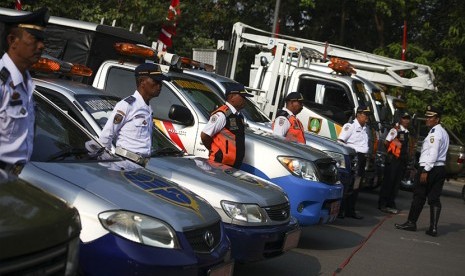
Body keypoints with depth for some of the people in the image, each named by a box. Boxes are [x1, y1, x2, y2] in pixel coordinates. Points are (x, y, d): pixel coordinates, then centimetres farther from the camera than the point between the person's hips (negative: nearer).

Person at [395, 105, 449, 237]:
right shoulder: (443, 132, 17)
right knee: (434, 198, 6)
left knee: (419, 196, 1)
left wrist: (425, 171, -22)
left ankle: (411, 223, 8)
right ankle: (433, 228, 5)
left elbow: (433, 154, -21)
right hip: (440, 168, 9)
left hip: (430, 168, -9)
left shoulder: (435, 133, -13)